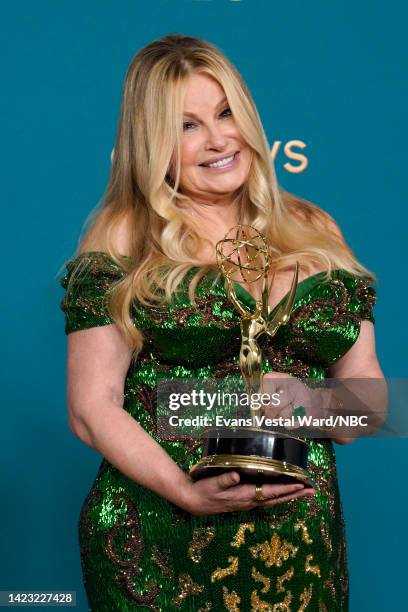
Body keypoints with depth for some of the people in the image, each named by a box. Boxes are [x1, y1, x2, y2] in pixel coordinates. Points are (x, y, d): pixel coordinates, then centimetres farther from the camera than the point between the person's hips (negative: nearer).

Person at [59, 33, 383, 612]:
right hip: (160, 545, -3)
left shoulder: (313, 230, 6)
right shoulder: (126, 237, -3)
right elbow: (92, 406, -6)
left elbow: (364, 382, 9)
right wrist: (186, 492, -19)